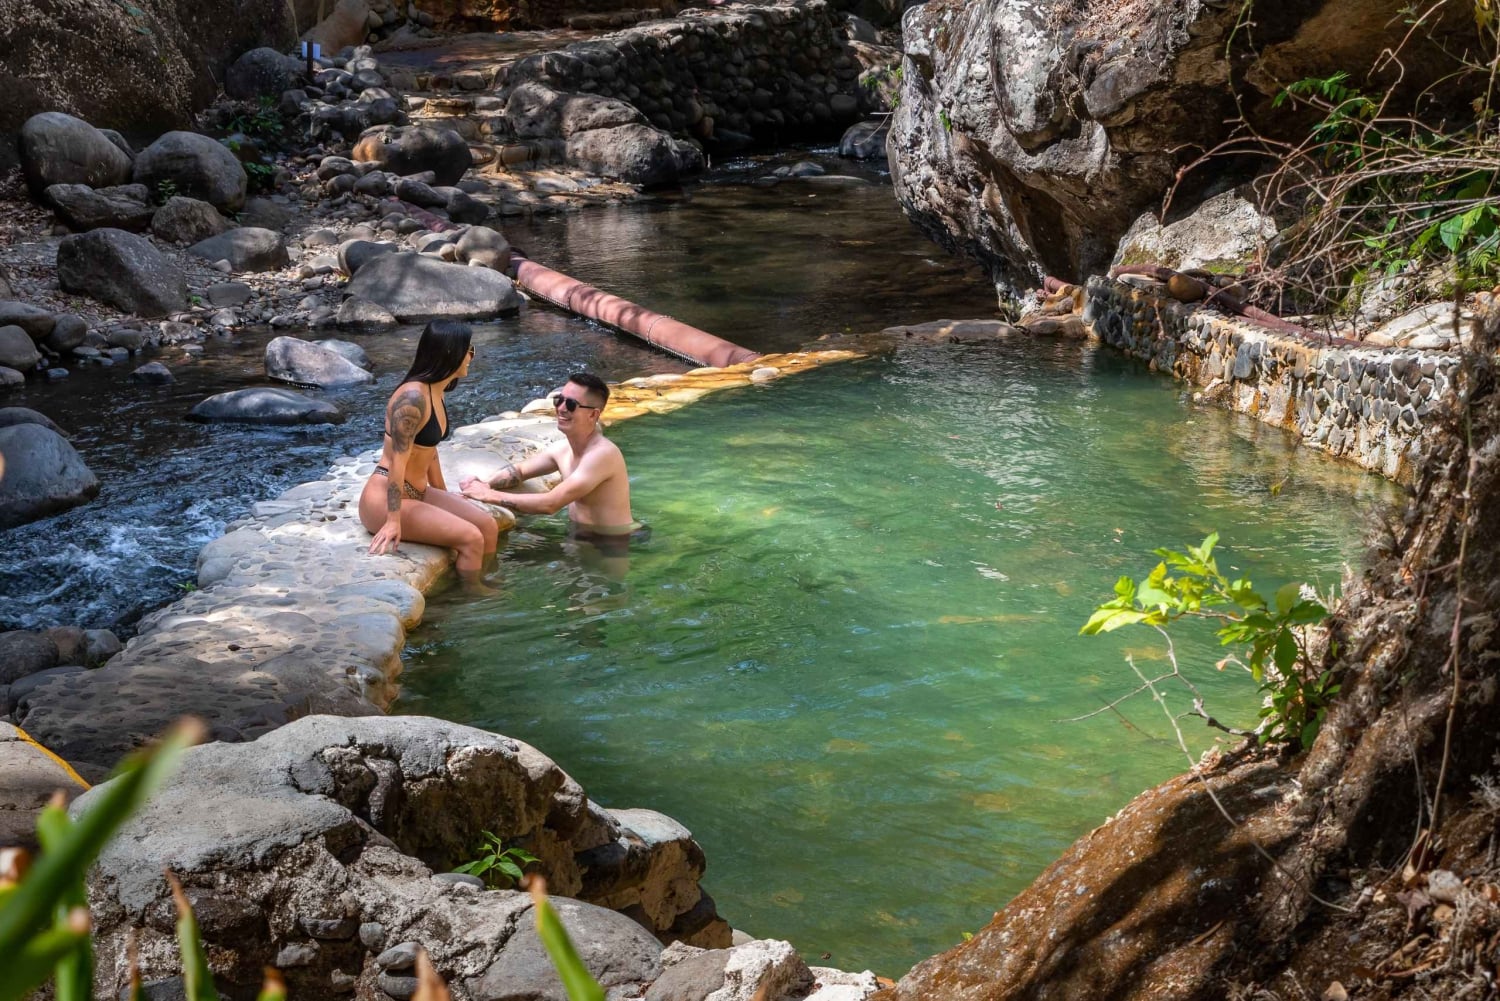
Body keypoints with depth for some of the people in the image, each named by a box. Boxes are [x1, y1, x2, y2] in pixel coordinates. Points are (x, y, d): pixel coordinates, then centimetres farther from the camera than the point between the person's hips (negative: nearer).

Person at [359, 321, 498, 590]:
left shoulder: (435, 393, 8)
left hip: (417, 493, 10)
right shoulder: (413, 397, -21)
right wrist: (393, 522, -27)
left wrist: (445, 502, 24)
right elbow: (398, 461, -25)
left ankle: (484, 587, 15)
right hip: (386, 499, -10)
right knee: (471, 538, -18)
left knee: (487, 525, 0)